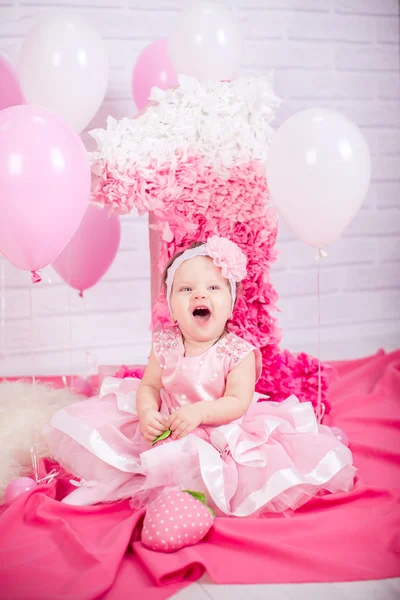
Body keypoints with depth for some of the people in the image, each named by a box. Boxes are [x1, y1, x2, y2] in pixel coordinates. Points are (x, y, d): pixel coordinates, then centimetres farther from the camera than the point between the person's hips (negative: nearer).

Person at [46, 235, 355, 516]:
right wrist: (147, 412, -20)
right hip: (166, 431, 3)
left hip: (223, 433, -3)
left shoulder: (238, 352, -13)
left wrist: (200, 411, -31)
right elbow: (149, 386, 1)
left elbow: (238, 402, -16)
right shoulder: (165, 346, -2)